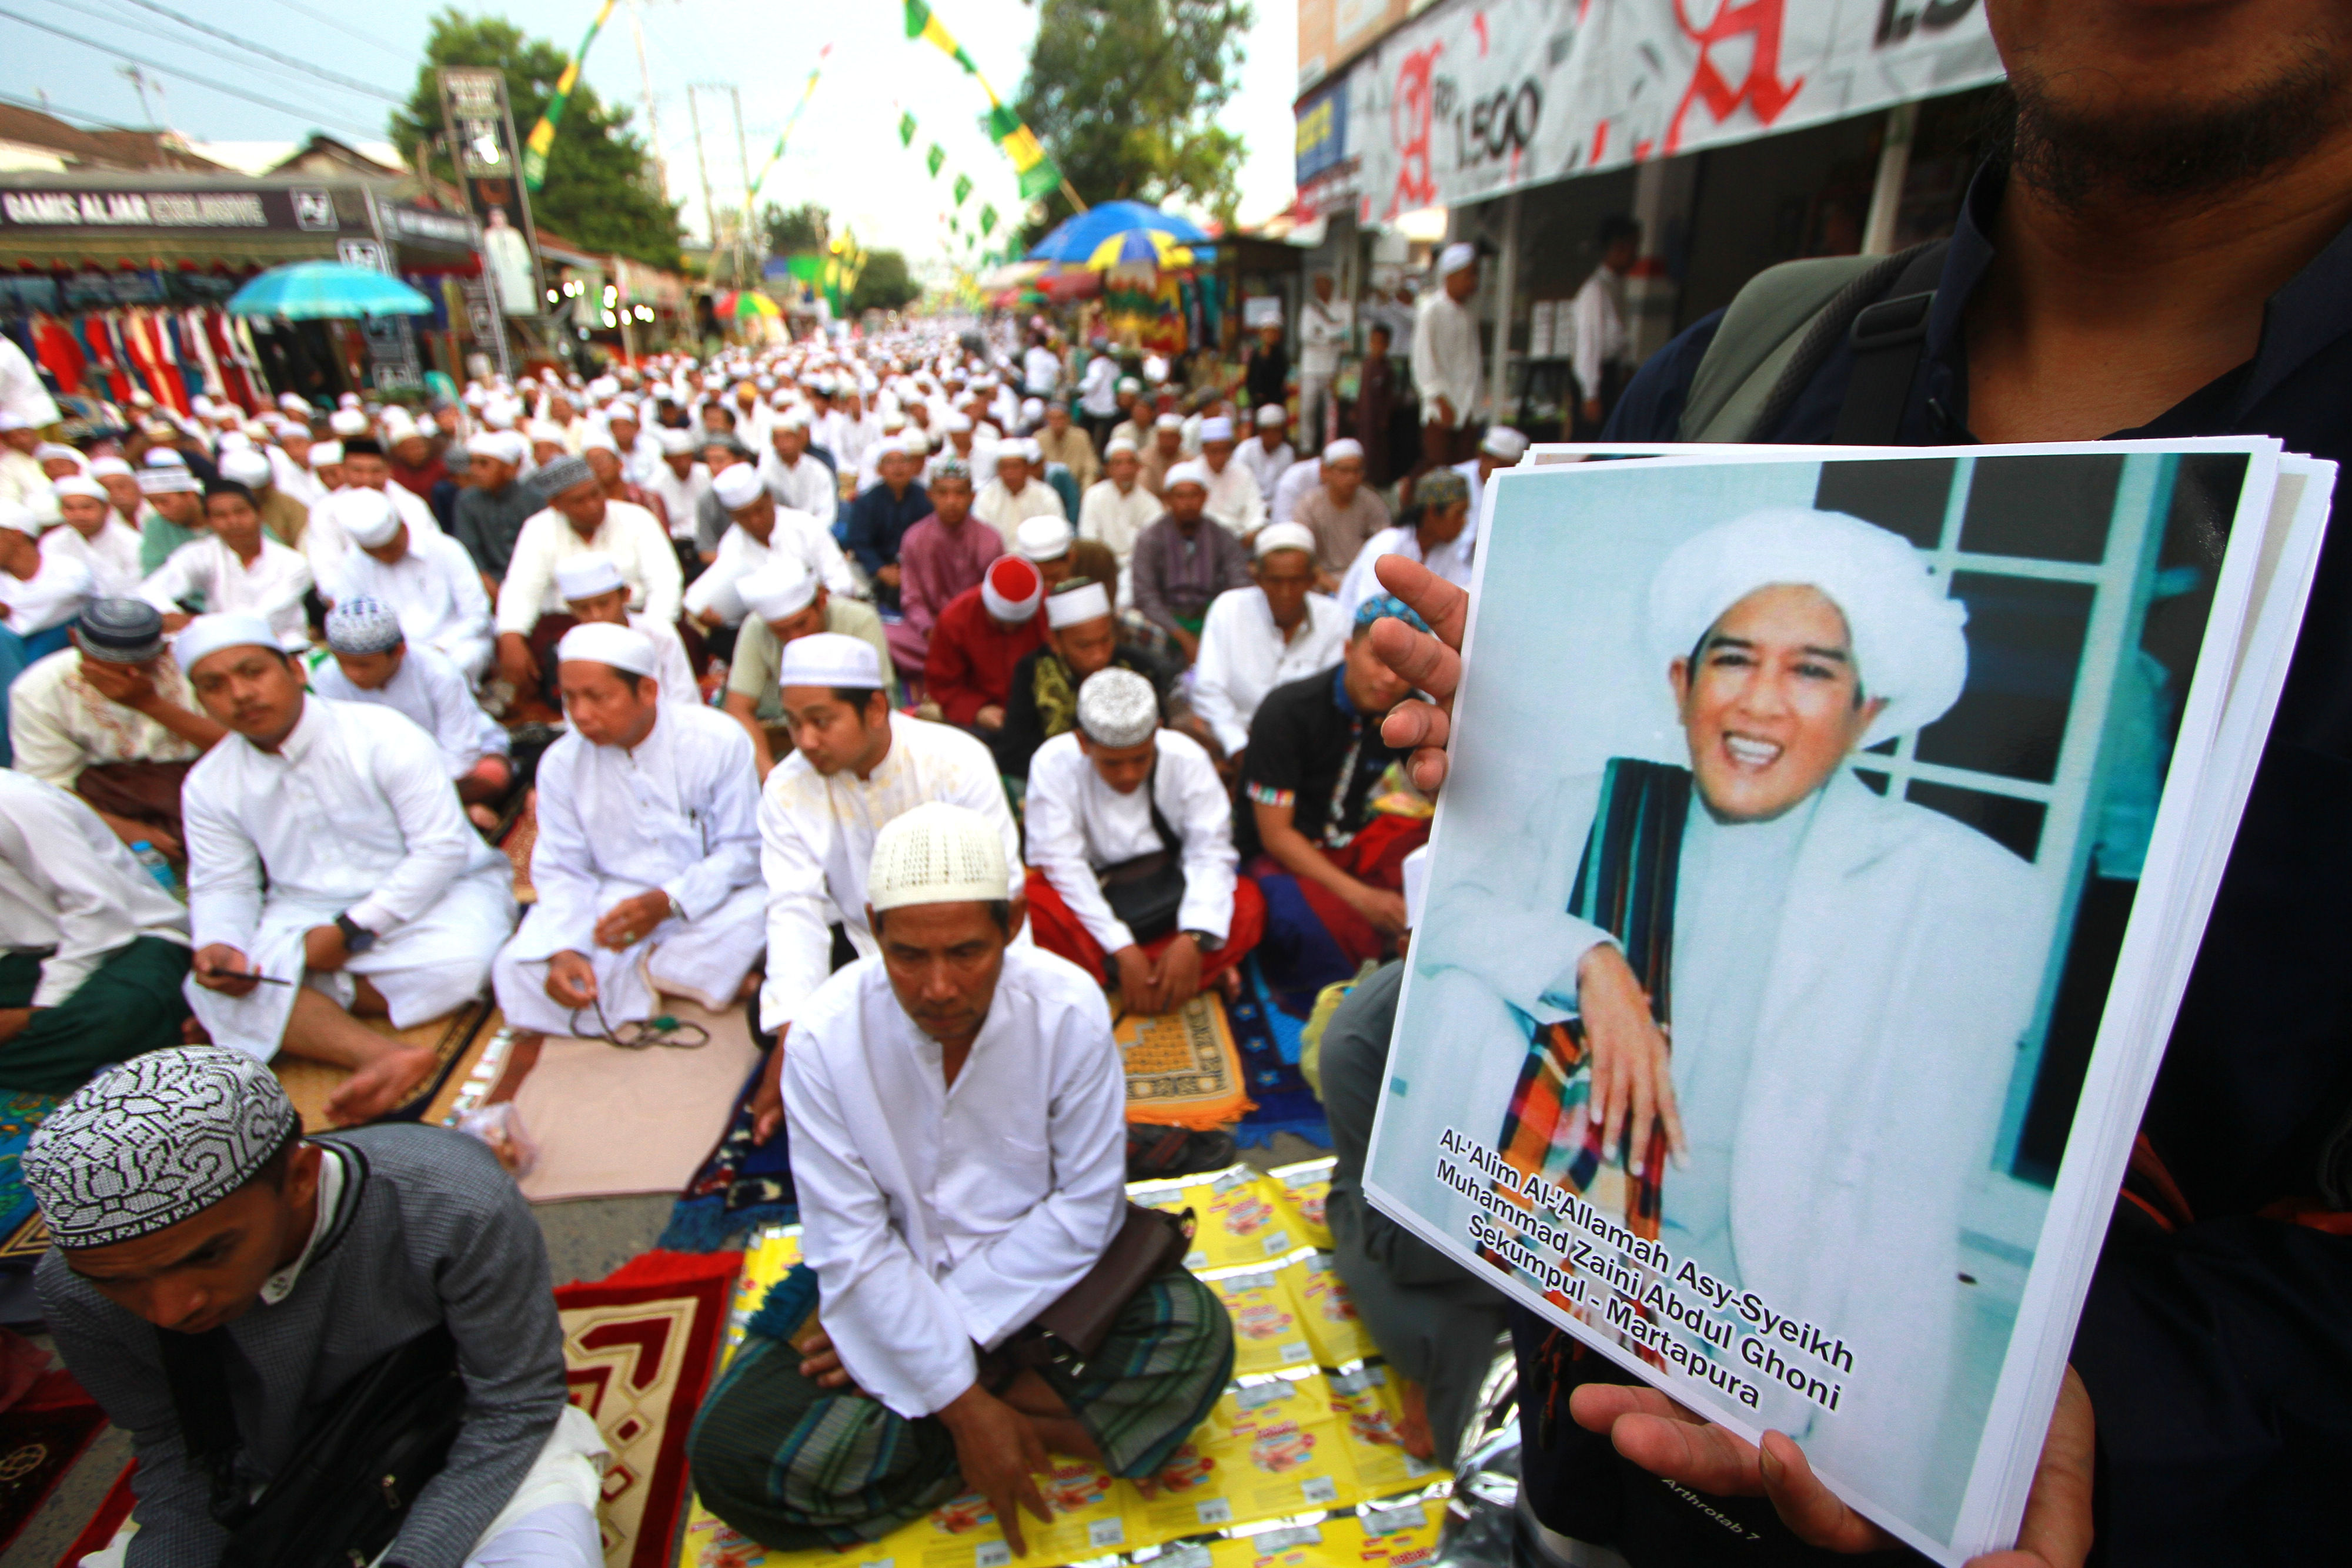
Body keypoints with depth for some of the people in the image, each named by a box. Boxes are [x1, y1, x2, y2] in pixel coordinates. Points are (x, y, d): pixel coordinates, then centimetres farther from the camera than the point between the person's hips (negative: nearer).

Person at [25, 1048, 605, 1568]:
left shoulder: (453, 1207, -32)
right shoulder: (75, 1288, -18)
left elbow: (514, 1406, -19)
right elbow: (165, 1451, -2)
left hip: (476, 1462, -4)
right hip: (266, 1495, 4)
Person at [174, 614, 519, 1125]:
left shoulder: (385, 738, -15)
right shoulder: (207, 785, 4)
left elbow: (442, 848, -18)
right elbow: (221, 885, 6)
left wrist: (353, 931, -21)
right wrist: (217, 944, -18)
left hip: (434, 893, -4)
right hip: (305, 909, 4)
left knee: (454, 965, -35)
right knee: (212, 988, -24)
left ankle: (296, 1013, -14)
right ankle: (383, 1056, -40)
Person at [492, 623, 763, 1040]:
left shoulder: (719, 740, -12)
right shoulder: (562, 763, -1)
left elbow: (743, 848, -12)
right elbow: (561, 869, -1)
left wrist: (668, 903, -26)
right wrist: (566, 950, -20)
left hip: (707, 907, -2)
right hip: (611, 904, 2)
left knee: (759, 912, -35)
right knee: (518, 970, -22)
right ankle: (703, 979, -19)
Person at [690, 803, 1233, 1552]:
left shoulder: (1070, 1009, -20)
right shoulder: (824, 1037, -19)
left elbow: (1084, 1206, -13)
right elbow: (853, 1248, -16)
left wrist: (952, 1322, -18)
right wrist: (965, 1407, -18)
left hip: (1041, 1278, -1)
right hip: (885, 1285, 2)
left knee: (1194, 1337, -25)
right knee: (732, 1452, -20)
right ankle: (1042, 1416, -10)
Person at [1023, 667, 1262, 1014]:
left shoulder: (1187, 757, -13)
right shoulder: (1052, 762, -17)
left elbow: (1211, 853, -17)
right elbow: (1062, 863, -21)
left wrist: (1193, 939, -33)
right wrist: (1123, 950, -29)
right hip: (1092, 904, 0)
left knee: (1248, 904, -26)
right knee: (1030, 901, -33)